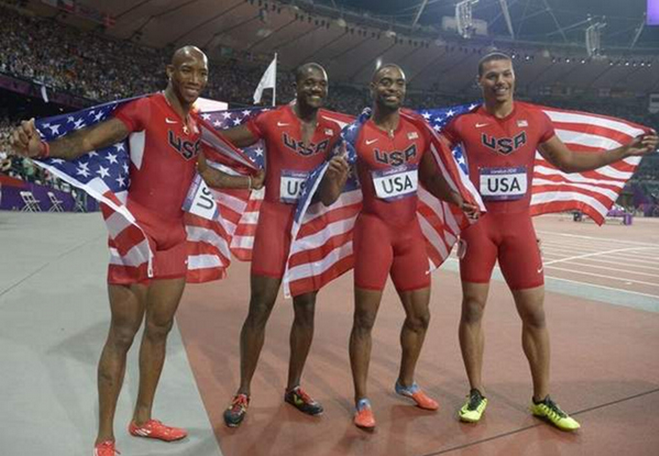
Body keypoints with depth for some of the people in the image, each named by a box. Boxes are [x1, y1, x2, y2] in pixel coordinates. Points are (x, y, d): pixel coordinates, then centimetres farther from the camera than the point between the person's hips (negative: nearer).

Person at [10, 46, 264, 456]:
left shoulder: (197, 122, 11)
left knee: (160, 328, 15)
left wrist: (253, 182, 24)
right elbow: (88, 140, -20)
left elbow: (204, 173, 22)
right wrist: (43, 148, -39)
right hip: (137, 232, -7)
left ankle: (143, 420, 33)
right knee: (123, 334, 0)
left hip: (174, 236, 7)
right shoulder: (144, 108, -10)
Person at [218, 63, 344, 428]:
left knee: (306, 310, 9)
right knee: (260, 308, -1)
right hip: (274, 221, -4)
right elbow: (222, 141, -2)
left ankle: (293, 387, 26)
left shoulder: (333, 131, 6)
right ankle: (243, 393, 15)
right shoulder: (270, 121, -5)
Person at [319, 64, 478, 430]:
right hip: (375, 231, -5)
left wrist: (458, 201, -1)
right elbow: (329, 198, -11)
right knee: (365, 318, 0)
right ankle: (362, 401, 15)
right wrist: (333, 174, -32)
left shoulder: (419, 131, 4)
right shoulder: (356, 135, -9)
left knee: (420, 316, 14)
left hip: (411, 231, 5)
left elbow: (431, 177, 16)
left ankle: (406, 383, 36)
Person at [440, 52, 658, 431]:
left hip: (519, 224, 2)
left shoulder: (535, 118, 5)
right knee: (473, 307, 2)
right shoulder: (464, 123, -2)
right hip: (478, 224, -2)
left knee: (534, 312, 5)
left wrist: (624, 151, 10)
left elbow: (568, 162, 14)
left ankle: (542, 399, 21)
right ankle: (477, 394, 18)